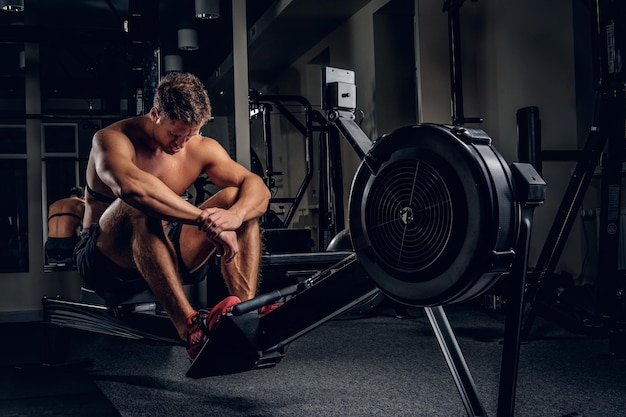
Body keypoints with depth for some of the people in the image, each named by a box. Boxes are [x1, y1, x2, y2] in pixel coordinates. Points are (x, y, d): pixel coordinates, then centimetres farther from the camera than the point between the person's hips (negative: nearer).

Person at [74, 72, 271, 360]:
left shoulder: (201, 148, 0)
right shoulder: (113, 139, -15)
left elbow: (258, 188, -12)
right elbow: (130, 185, -40)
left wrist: (234, 216, -36)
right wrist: (205, 220, -45)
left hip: (166, 255, 5)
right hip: (105, 259, -5)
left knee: (236, 197, -15)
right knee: (138, 205, -37)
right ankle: (190, 326, -54)